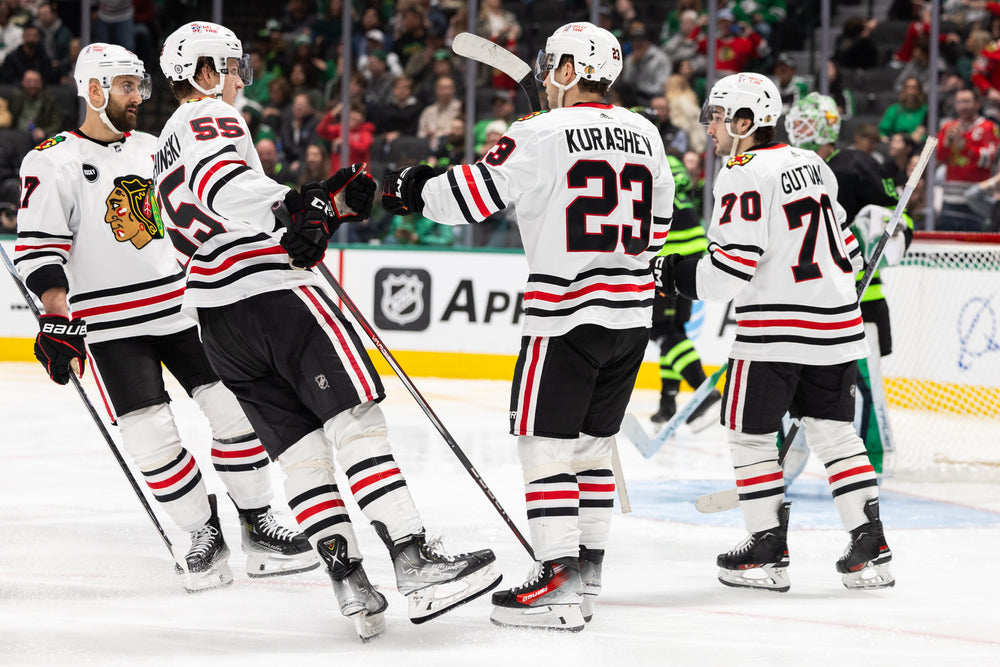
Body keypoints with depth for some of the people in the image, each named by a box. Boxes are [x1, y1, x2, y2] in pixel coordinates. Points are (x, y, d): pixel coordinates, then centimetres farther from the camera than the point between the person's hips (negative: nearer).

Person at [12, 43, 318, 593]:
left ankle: (259, 527, 11)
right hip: (111, 326, -5)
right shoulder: (54, 162, -7)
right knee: (151, 438, -11)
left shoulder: (152, 150, 11)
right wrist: (57, 320, -20)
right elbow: (39, 248, -11)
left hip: (183, 309, 5)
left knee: (235, 410, -1)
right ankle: (204, 536, 5)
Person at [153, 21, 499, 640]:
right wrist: (287, 210, -37)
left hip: (217, 323, 9)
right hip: (271, 290, -9)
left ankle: (350, 582, -5)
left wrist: (327, 203, 16)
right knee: (356, 420, -12)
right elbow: (222, 179, -24)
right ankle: (416, 565, -21)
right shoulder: (208, 117, -1)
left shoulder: (167, 151, 28)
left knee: (300, 447, 5)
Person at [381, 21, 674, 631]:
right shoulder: (645, 135, 10)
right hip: (632, 314, 7)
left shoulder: (543, 134, -11)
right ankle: (588, 574, 18)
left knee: (546, 443, -2)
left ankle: (558, 585, -8)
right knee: (593, 440, 16)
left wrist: (411, 192, 6)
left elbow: (474, 193, -10)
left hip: (566, 313, -7)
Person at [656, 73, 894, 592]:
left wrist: (672, 275, -6)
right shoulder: (812, 165, 12)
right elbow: (845, 247, 18)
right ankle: (870, 548, 6)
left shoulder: (744, 177, -12)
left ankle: (768, 550, 5)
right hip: (836, 325, 7)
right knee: (833, 431, 11)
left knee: (750, 433, 5)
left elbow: (729, 271, -17)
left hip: (774, 333, -7)